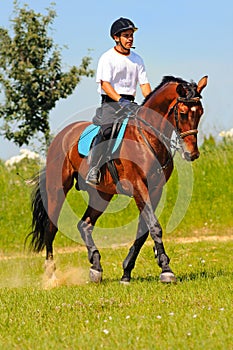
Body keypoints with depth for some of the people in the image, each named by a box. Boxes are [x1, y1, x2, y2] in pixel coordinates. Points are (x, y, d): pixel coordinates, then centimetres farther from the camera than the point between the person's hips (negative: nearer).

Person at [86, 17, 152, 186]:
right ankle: (93, 171, -31)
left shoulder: (137, 59, 14)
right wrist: (120, 100, -28)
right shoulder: (107, 58, -4)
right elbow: (105, 84, -14)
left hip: (130, 103, 6)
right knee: (106, 129, -28)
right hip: (110, 102, -6)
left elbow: (144, 84, 11)